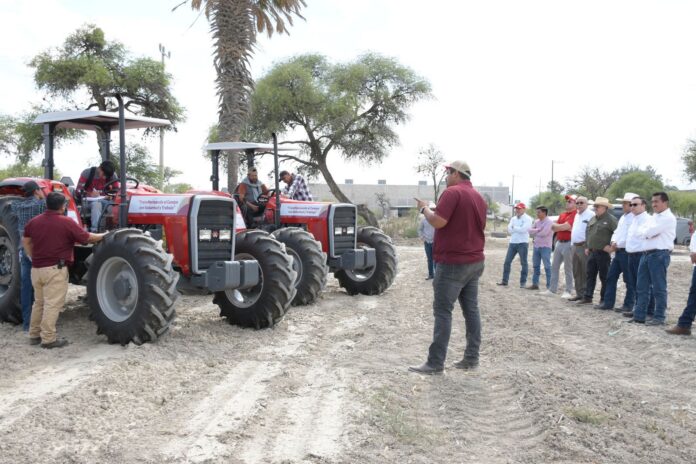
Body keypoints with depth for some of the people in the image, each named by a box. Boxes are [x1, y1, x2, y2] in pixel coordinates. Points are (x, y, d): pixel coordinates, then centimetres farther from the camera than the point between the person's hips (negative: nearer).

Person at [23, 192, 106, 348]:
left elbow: (26, 240, 19)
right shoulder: (67, 222, -10)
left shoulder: (34, 222, 9)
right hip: (55, 269, -7)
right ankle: (48, 339, -3)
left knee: (39, 302, 18)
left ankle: (34, 335, 24)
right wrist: (104, 235, 12)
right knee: (52, 304, -4)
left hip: (36, 269, 7)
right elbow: (88, 238, -4)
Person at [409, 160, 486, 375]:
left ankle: (435, 363, -4)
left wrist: (424, 208, -3)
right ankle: (472, 358, 15)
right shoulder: (479, 197, 14)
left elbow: (438, 222, -21)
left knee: (443, 312, -5)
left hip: (453, 262, -8)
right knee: (471, 310, 11)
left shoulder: (452, 192, -13)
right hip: (475, 261, 9)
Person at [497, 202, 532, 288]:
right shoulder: (513, 218, 13)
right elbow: (509, 230, 1)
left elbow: (523, 229, -19)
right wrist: (518, 230, -12)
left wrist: (514, 228, -7)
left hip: (523, 243, -6)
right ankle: (504, 280, 11)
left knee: (523, 263, 2)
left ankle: (523, 282, 7)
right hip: (512, 243, 6)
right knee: (507, 261, 4)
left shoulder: (527, 219, -5)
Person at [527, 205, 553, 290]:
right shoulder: (536, 221, 12)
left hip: (545, 247, -7)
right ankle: (535, 284, 19)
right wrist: (538, 230, -12)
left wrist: (535, 233, -3)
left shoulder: (548, 222, -10)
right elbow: (530, 231, 4)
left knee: (547, 266, -5)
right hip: (536, 246, 7)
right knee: (536, 266, 12)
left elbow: (544, 233, -20)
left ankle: (549, 286, -3)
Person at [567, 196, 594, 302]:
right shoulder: (577, 215, 19)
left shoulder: (591, 215, -10)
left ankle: (586, 295, -1)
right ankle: (579, 294, 19)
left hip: (584, 246, -9)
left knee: (585, 272, -5)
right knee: (576, 272, 12)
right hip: (575, 246, 9)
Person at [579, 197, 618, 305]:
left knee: (604, 277, 1)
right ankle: (587, 297, 15)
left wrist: (611, 246, -18)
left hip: (603, 253, -8)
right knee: (590, 275, 10)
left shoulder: (610, 219, -10)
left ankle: (604, 300, 8)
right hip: (591, 252, 8)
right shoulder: (592, 219, 15)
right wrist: (587, 247, 19)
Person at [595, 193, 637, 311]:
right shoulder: (623, 217, 18)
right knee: (611, 277, 9)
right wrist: (613, 241, 2)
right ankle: (608, 303, 15)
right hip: (618, 252, 9)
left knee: (629, 280, 1)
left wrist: (618, 244, -12)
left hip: (627, 252, -9)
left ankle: (628, 305, 9)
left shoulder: (634, 218, -13)